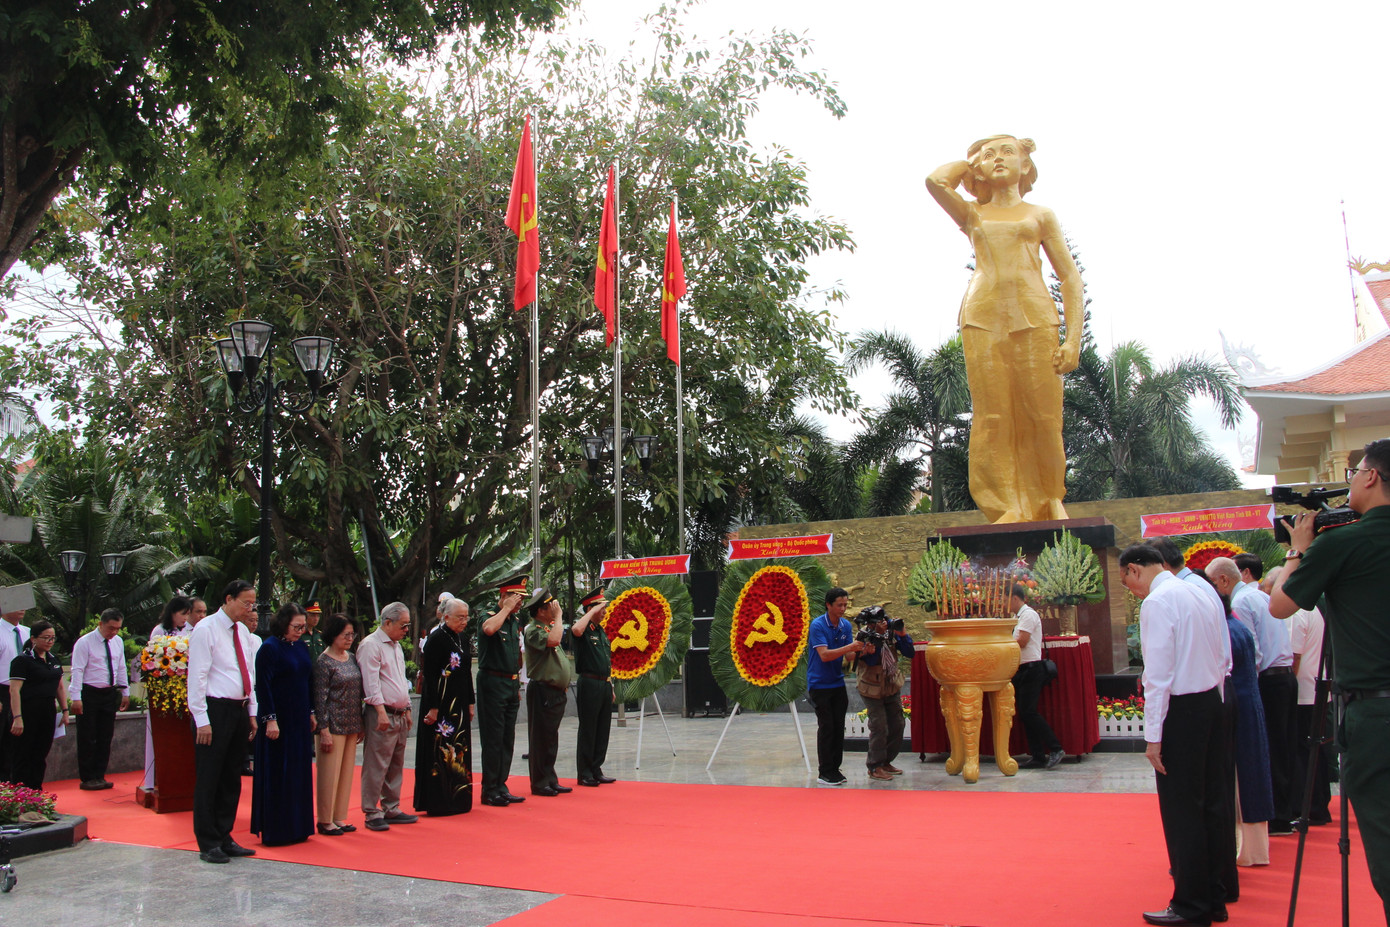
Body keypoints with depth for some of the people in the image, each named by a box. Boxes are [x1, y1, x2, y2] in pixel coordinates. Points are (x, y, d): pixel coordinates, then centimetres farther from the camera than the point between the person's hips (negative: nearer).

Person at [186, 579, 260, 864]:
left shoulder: (243, 632, 14)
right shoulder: (206, 629, -9)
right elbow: (197, 677, -13)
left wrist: (252, 712, 15)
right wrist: (202, 720, -16)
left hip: (239, 710, 8)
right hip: (215, 710, -7)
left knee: (231, 779, 12)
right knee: (209, 780, 0)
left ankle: (224, 838, 21)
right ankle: (208, 844, 9)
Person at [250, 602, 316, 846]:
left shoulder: (302, 648, 11)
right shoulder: (270, 648, -11)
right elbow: (263, 686, -14)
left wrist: (311, 713, 16)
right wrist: (270, 719, -18)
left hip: (300, 720, 7)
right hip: (278, 721, -7)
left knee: (300, 774, 11)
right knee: (277, 776, -1)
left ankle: (297, 828, 19)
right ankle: (274, 831, 7)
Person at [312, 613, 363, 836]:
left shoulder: (352, 658, 10)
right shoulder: (324, 662, -10)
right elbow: (320, 698, -12)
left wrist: (360, 724, 14)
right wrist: (324, 730, -15)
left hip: (352, 725, 7)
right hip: (333, 725, -7)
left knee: (346, 772, 11)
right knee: (330, 774, -1)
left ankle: (339, 818, 19)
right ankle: (325, 821, 10)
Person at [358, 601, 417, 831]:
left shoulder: (396, 646, 19)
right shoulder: (371, 645, -10)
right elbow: (371, 683, -17)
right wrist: (381, 712, -21)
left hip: (399, 715, 9)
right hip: (381, 715, -9)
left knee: (396, 765, 13)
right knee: (376, 767, -6)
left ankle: (391, 809, 20)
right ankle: (372, 813, 0)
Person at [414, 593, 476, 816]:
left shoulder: (464, 638, 10)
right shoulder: (436, 638, -13)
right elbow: (429, 675, -16)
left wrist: (470, 702, 15)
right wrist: (433, 707, -19)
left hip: (459, 703, 8)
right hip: (440, 703, -8)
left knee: (459, 751, 11)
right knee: (439, 752, -2)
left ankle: (458, 799, 19)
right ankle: (438, 803, 4)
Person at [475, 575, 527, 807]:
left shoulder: (515, 621, 15)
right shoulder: (490, 616, -9)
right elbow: (489, 629, -36)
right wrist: (506, 608, -22)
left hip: (511, 684, 8)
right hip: (493, 682, -8)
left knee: (507, 739, 10)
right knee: (493, 738, -4)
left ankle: (501, 787, 17)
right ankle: (490, 790, 3)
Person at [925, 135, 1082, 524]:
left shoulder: (1041, 215, 19)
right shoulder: (972, 215, 21)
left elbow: (1070, 277, 12)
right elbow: (936, 180, 2)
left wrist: (1073, 337, -1)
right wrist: (969, 161, 22)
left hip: (1033, 315, 0)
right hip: (982, 316, 0)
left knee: (1043, 416, -6)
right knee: (993, 418, -8)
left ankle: (1050, 500, 10)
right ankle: (1009, 509, -6)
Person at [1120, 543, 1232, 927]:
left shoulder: (1157, 602, -14)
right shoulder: (1200, 595, 11)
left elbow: (1158, 673, -18)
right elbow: (1225, 660, 15)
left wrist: (1153, 734, -15)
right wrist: (1212, 701, 18)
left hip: (1181, 709, -9)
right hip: (1213, 703, 9)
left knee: (1182, 809, 0)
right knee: (1211, 802, 14)